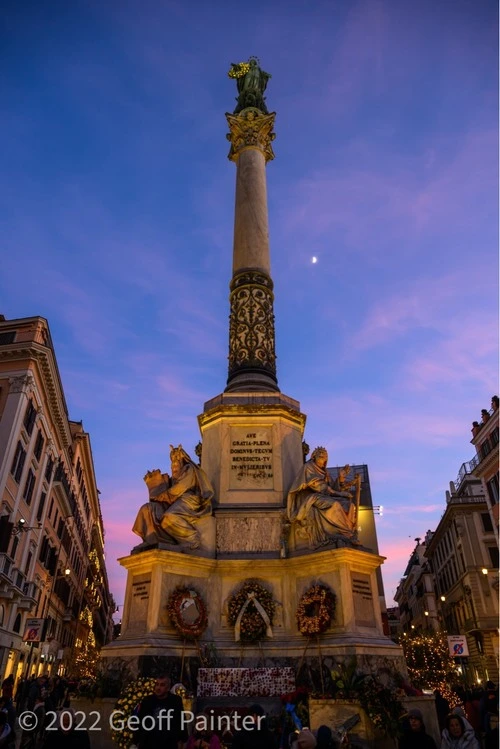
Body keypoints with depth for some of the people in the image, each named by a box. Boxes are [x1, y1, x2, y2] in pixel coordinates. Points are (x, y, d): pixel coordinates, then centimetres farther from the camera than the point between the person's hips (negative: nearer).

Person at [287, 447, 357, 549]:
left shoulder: (324, 471, 23)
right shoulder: (308, 467, 0)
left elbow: (332, 487, 15)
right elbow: (317, 485, -11)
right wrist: (335, 493, -14)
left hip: (324, 498, 7)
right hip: (311, 498, -7)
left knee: (349, 505, -16)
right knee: (334, 505, -35)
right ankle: (347, 534, -30)